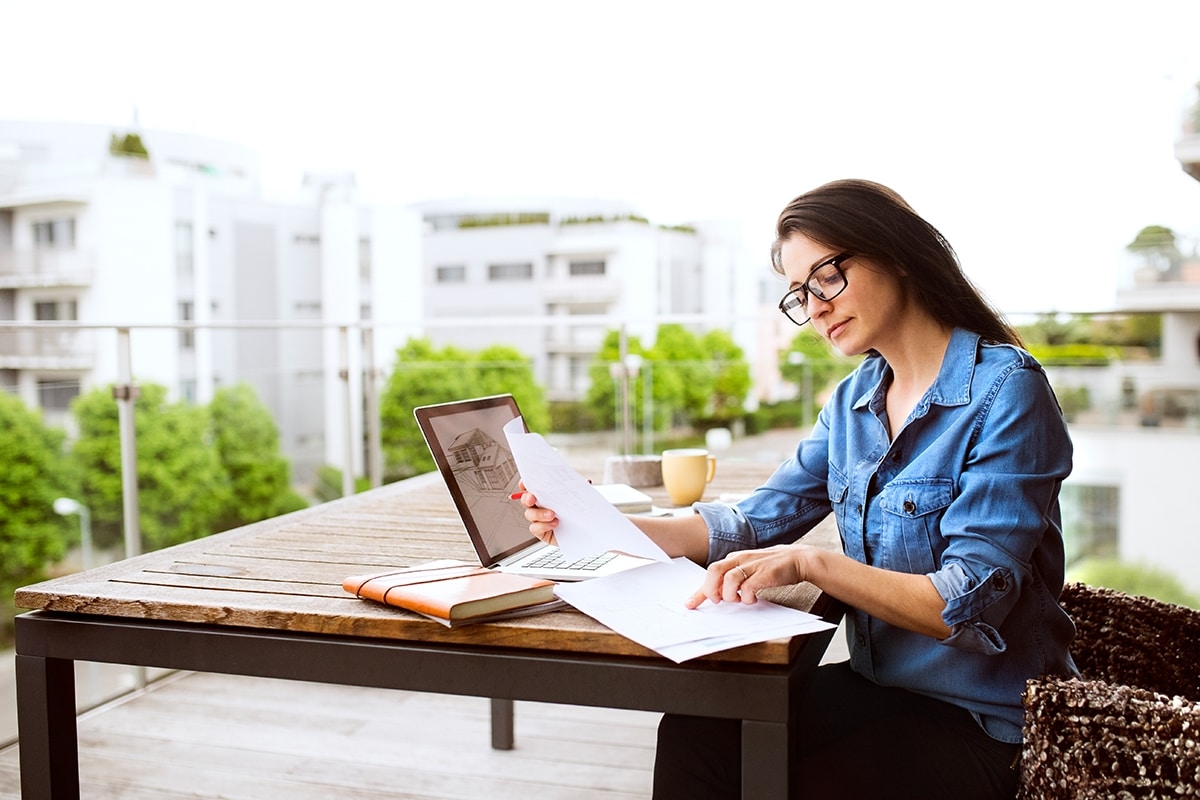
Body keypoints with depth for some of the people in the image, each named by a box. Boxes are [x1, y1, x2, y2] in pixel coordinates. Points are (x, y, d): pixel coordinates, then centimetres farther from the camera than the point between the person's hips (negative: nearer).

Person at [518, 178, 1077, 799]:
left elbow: (972, 603, -22)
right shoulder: (855, 399, 8)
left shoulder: (1004, 389, -16)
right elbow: (755, 525, 6)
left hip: (984, 722, -6)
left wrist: (811, 563, -34)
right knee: (695, 732, -15)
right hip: (879, 684, 6)